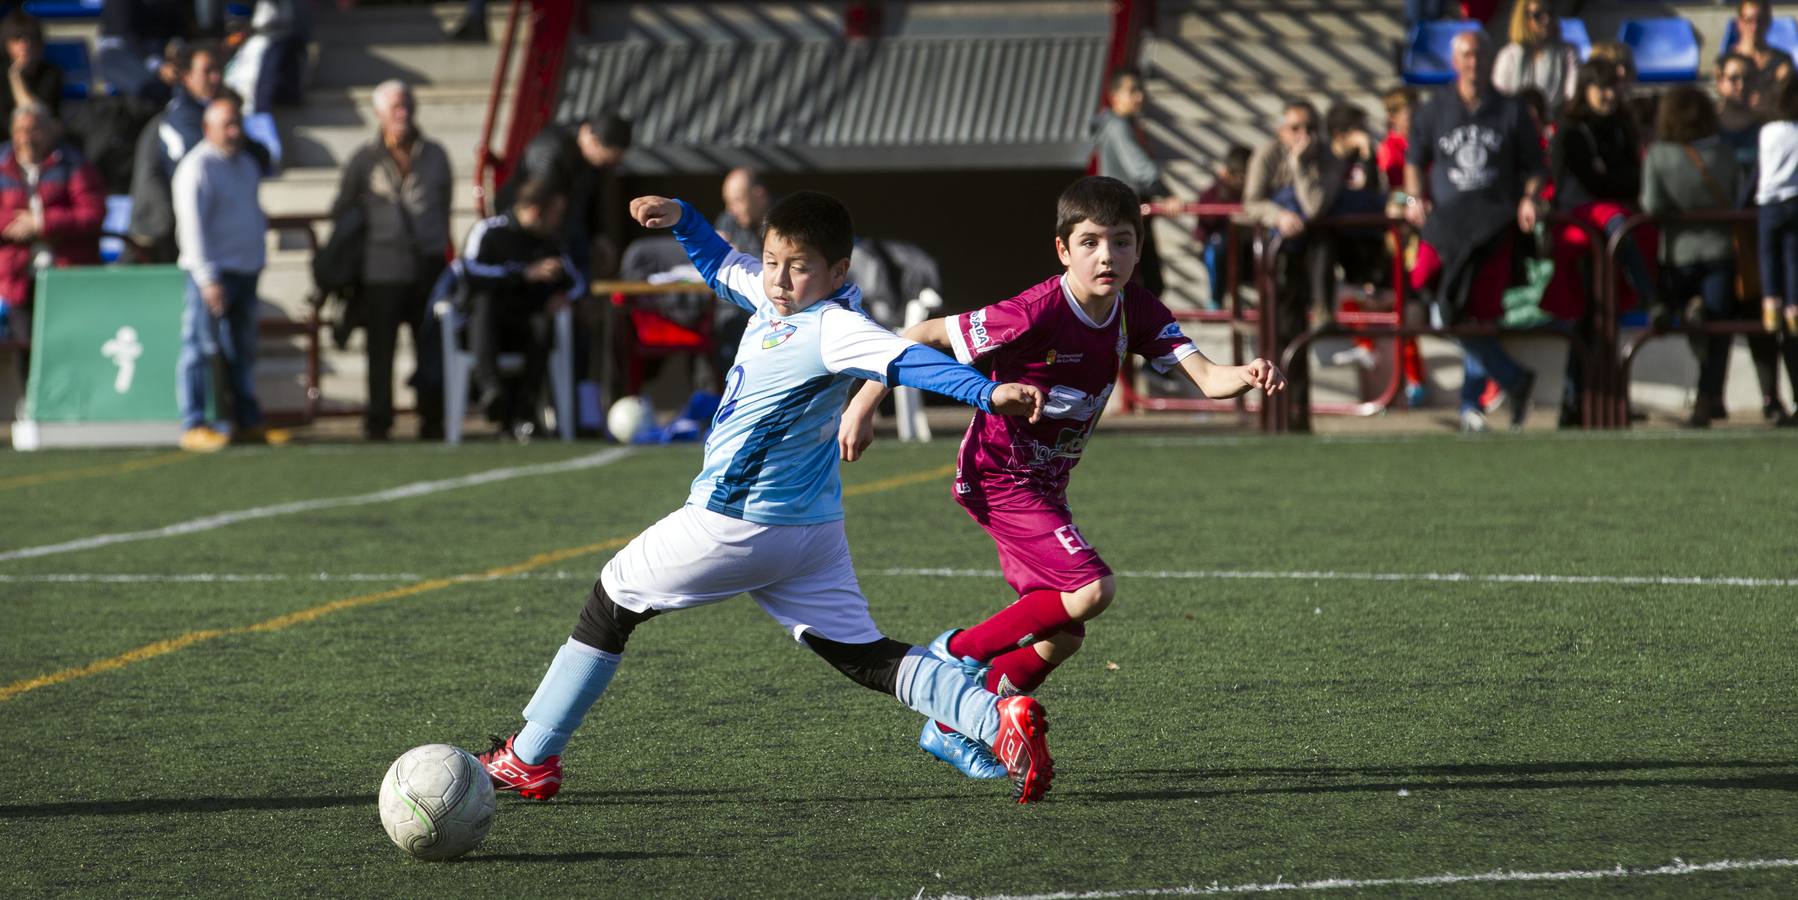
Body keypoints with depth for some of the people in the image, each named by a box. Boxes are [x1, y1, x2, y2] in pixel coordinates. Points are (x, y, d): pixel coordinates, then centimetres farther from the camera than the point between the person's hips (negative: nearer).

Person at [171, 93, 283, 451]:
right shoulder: (198, 166, -12)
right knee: (201, 348, -8)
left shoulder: (246, 163, 15)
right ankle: (193, 425, -8)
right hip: (212, 271, -8)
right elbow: (192, 226, -17)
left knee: (243, 351, 13)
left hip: (245, 270, 8)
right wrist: (208, 278, -22)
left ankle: (248, 422, 19)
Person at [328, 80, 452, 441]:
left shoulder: (434, 155, 12)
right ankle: (378, 422, 4)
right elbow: (341, 209, 11)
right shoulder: (364, 159, 4)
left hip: (429, 265, 2)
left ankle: (433, 421, 7)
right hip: (383, 271, -2)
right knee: (381, 349, -2)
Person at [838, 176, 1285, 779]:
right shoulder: (1037, 314, -26)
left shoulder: (1137, 311, -7)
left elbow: (1205, 378, -16)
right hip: (998, 475, -8)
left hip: (1045, 487, 8)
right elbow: (923, 337, -18)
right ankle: (961, 651, -5)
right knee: (1092, 589, -23)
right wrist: (864, 406, -19)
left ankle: (950, 728, 26)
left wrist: (1248, 377, -38)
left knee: (1062, 637, 10)